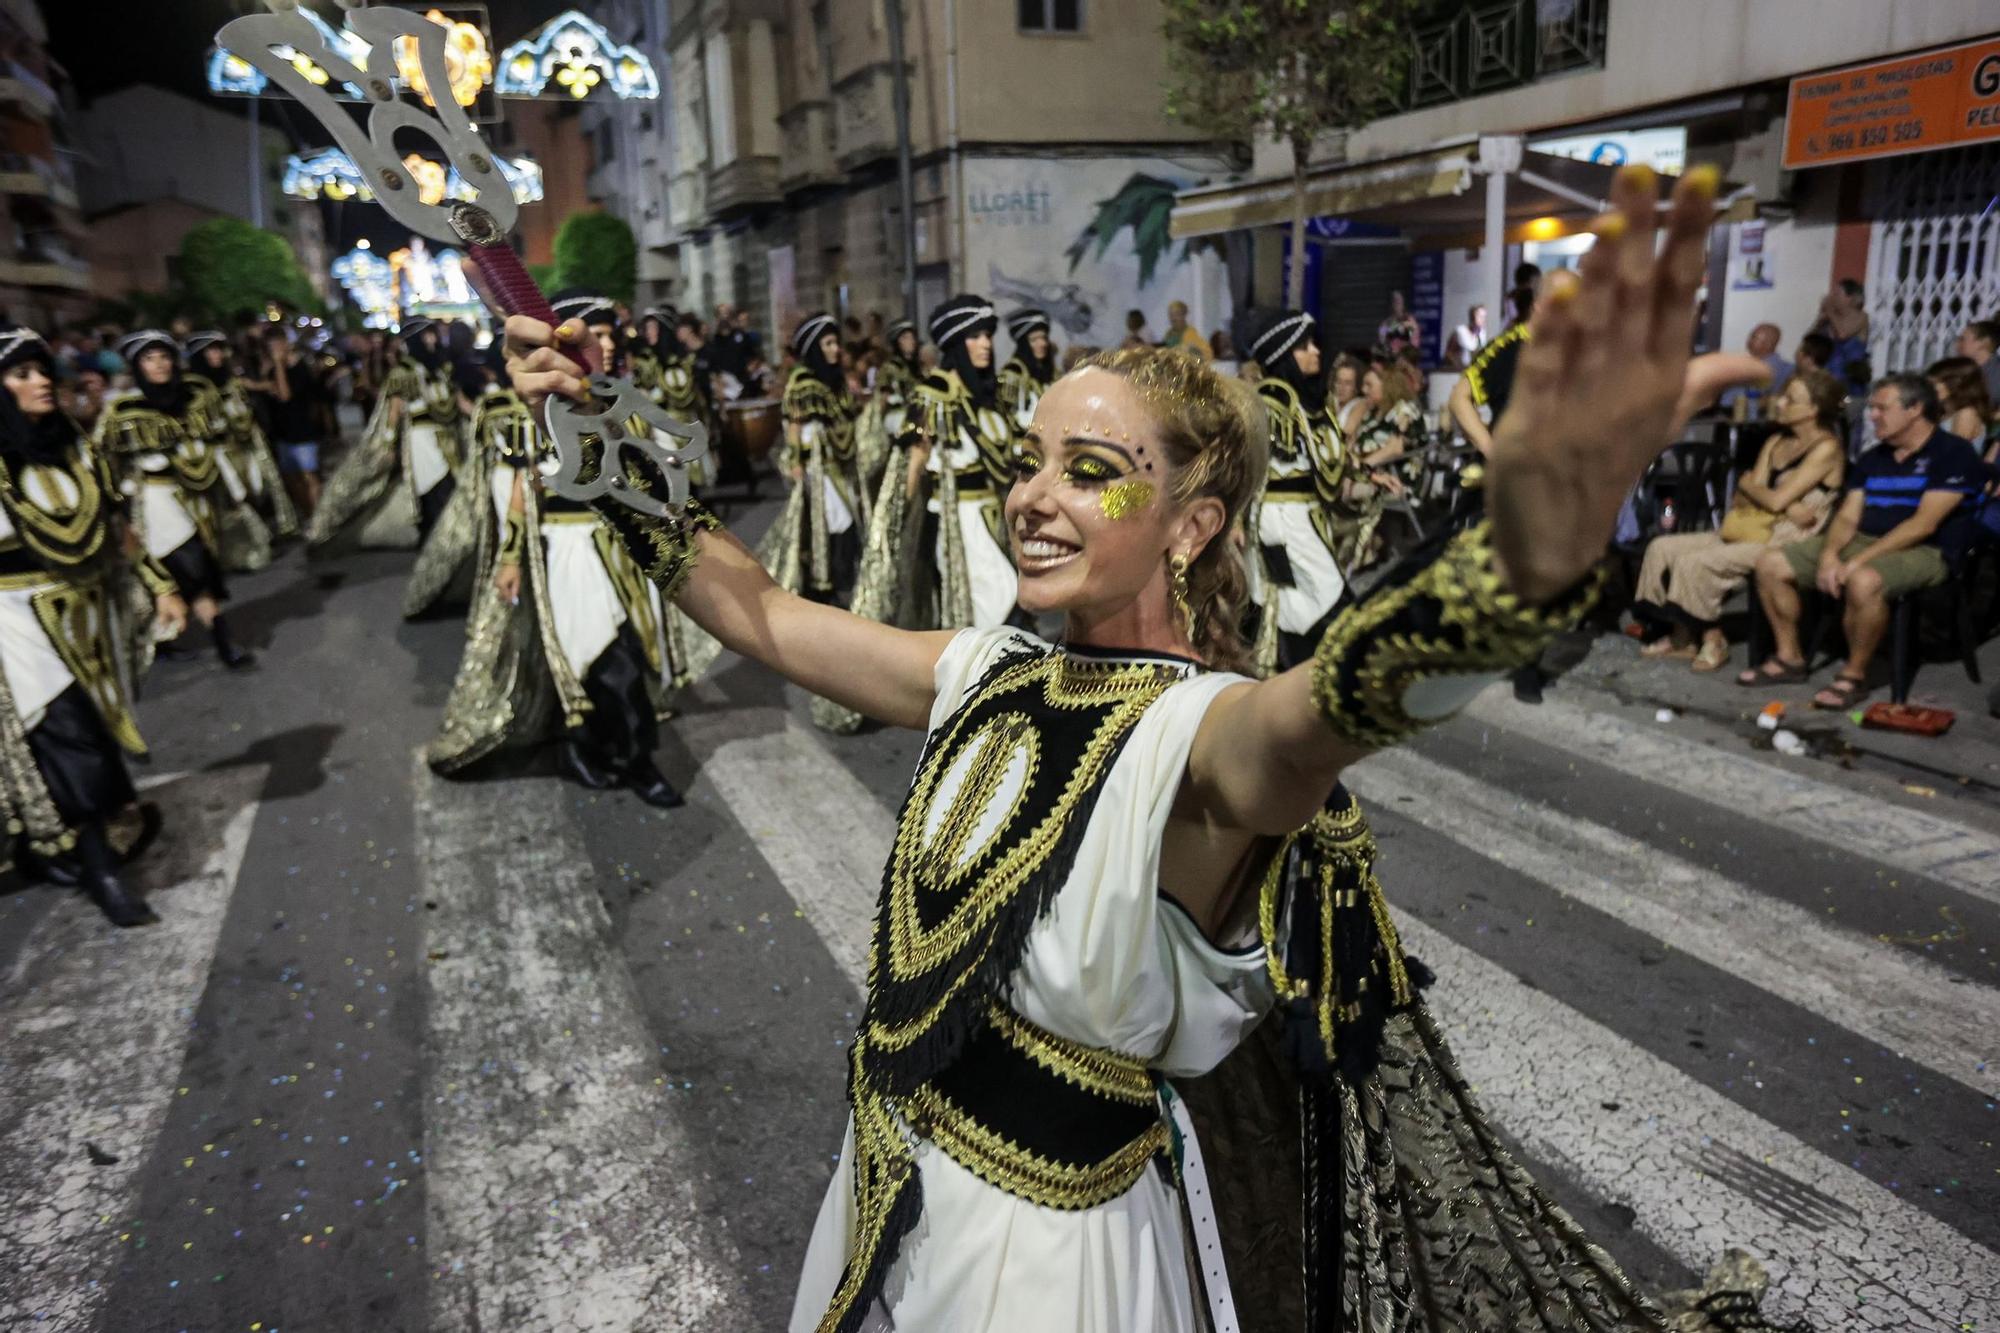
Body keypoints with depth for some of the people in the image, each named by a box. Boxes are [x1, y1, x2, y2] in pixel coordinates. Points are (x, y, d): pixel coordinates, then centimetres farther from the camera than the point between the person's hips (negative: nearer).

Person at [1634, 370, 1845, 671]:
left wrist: (1747, 485, 2)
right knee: (1663, 547, -6)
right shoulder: (1776, 441, 15)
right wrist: (1787, 508, -12)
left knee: (1694, 562, -26)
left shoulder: (1826, 448, -9)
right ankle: (1678, 635, -3)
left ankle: (1713, 638, -8)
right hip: (1751, 529, 9)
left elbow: (1776, 500, -17)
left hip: (1787, 542, -8)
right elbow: (1747, 495, 5)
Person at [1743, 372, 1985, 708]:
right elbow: (1848, 517, 10)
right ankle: (1789, 657, 2)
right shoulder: (1874, 458, 15)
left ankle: (1854, 676, -20)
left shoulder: (1953, 454, -7)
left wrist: (1858, 561, -24)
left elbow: (1924, 524, -17)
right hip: (1861, 541, 8)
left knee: (1863, 581, -40)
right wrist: (1829, 554, -13)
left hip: (1921, 552, -8)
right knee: (1771, 563, -6)